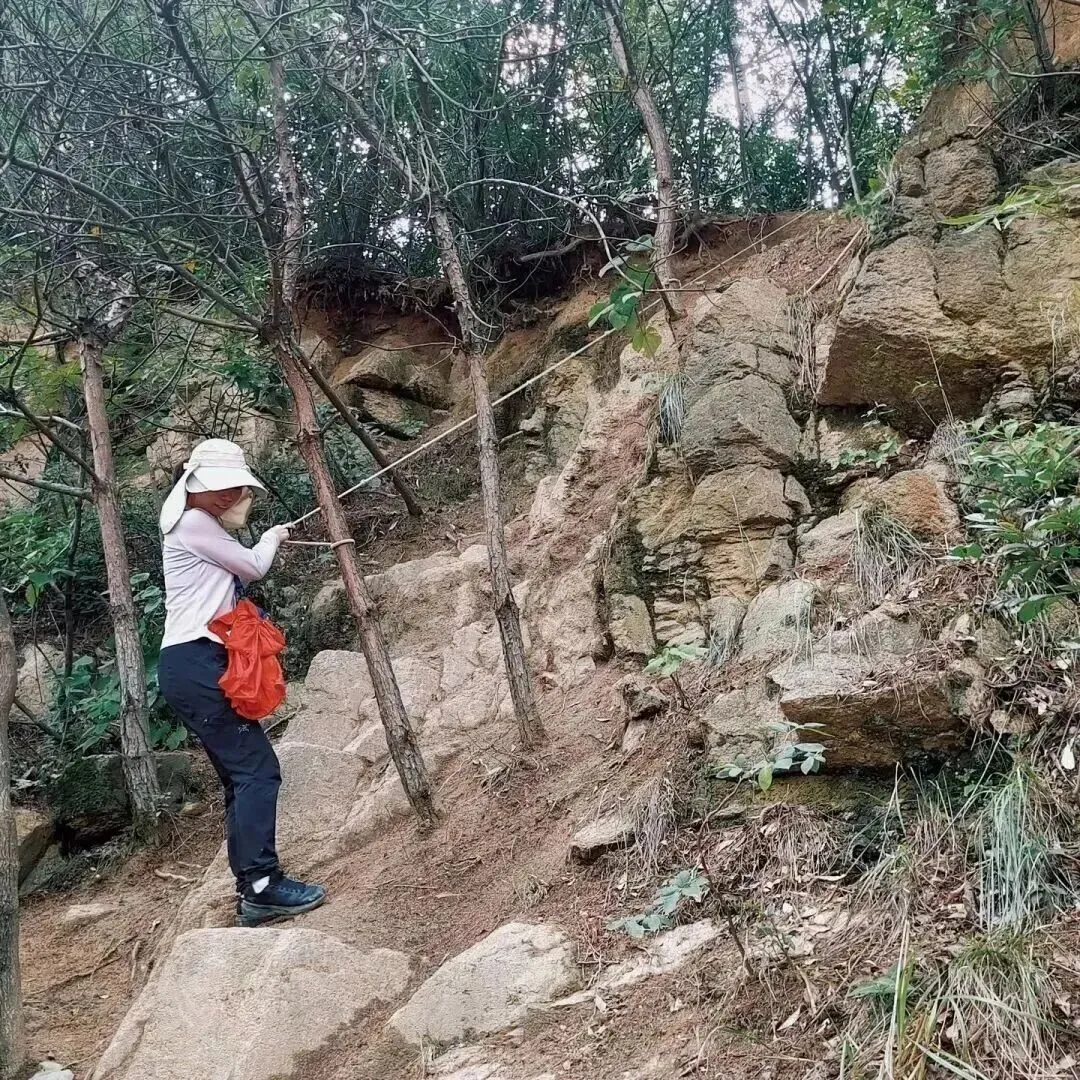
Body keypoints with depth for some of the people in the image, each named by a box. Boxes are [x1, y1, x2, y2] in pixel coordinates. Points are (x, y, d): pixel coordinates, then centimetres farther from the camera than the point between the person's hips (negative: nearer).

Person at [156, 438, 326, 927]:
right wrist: (272, 538, 17)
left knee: (242, 774, 9)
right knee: (257, 768, -12)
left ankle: (253, 888, 10)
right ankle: (261, 884, -14)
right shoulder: (193, 524, -8)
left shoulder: (201, 527, 21)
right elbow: (252, 567, -1)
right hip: (195, 665, -10)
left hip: (197, 664, 10)